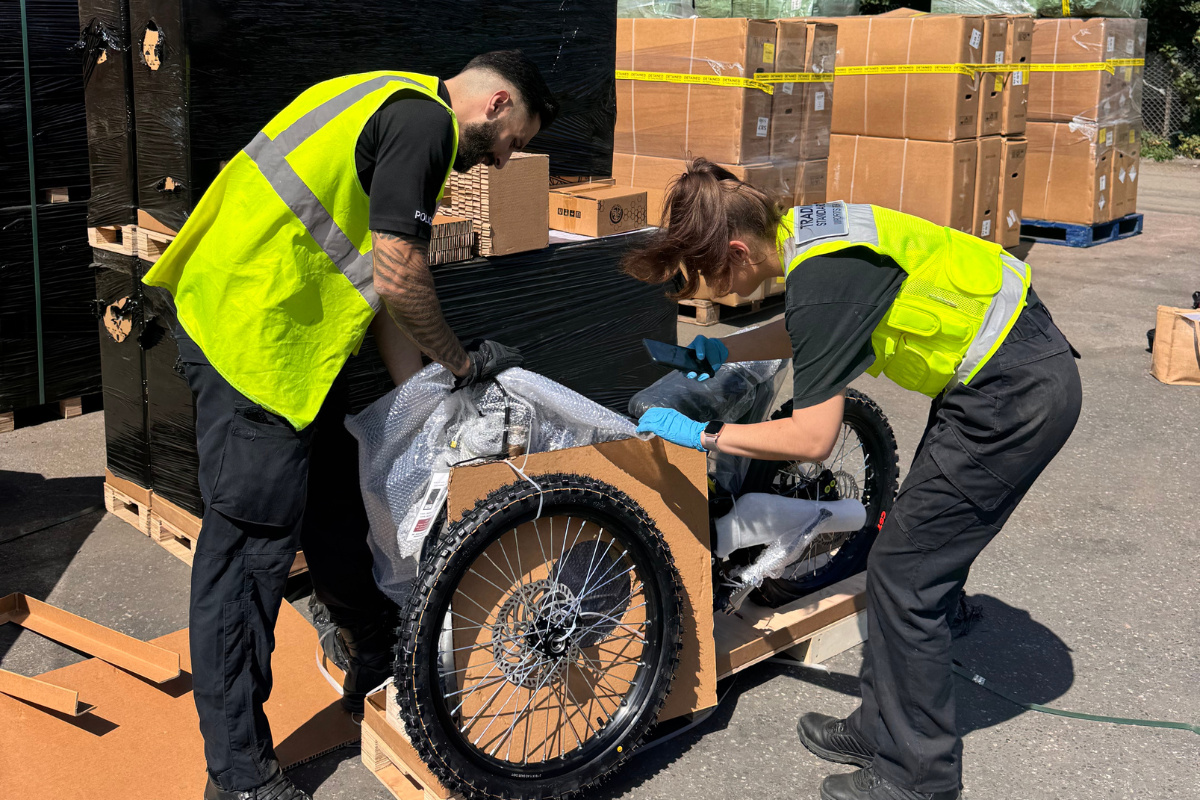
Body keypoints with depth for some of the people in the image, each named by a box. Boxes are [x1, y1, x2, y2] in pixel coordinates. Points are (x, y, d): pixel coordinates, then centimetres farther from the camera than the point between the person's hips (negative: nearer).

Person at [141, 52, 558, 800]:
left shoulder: (395, 107, 20)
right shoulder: (426, 119, -12)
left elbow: (376, 279, 18)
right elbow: (398, 275, -17)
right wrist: (464, 361, -1)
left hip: (292, 338, 11)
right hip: (252, 333, -11)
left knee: (336, 508, 20)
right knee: (251, 537, -6)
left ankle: (379, 674, 38)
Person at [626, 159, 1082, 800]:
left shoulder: (821, 277, -25)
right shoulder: (799, 227, 4)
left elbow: (813, 437, -23)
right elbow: (810, 330, 25)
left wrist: (702, 434, -13)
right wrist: (725, 352, 17)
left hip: (1014, 397, -10)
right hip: (1027, 369, 10)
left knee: (904, 572, -3)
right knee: (914, 564, 15)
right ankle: (882, 729, 29)